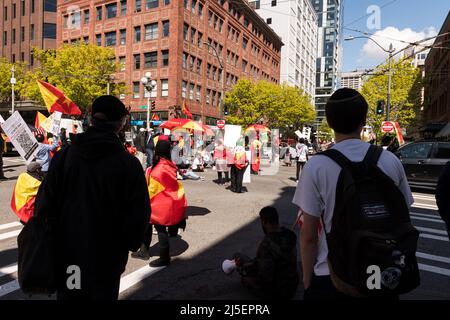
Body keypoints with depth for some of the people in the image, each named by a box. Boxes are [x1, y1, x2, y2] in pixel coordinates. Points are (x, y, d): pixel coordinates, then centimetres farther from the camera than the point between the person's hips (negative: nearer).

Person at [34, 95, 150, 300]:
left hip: (66, 254, 3)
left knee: (67, 293, 22)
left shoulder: (63, 156, -6)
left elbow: (45, 203, -3)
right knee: (103, 293, 15)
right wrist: (129, 245, 4)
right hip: (106, 258, -3)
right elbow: (139, 213, -13)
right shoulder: (129, 163, -15)